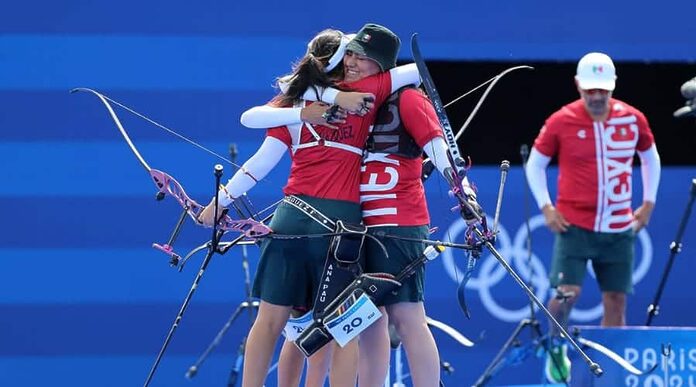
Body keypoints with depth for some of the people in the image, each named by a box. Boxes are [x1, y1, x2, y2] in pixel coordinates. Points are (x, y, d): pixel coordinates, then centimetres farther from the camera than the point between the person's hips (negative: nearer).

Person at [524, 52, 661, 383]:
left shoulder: (633, 120, 0)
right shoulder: (561, 122, -6)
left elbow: (650, 157, 18)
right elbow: (535, 163, 7)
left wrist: (648, 203, 11)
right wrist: (546, 207, -3)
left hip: (618, 228, 3)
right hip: (574, 225, -3)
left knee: (616, 300, 5)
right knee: (567, 292, -15)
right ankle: (556, 349, 11)